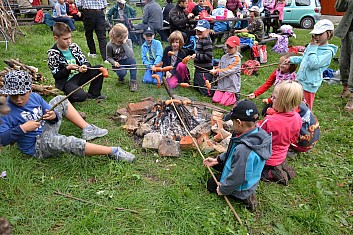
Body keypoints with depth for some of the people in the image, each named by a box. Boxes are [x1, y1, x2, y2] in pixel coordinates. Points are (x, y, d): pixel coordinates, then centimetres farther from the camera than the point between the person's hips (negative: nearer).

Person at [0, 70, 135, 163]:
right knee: (70, 143, -36)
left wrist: (53, 116, -21)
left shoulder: (35, 97, -4)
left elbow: (51, 112, 4)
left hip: (47, 127, 8)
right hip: (38, 146, -8)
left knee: (60, 100, 13)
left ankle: (87, 129, 4)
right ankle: (113, 152, -26)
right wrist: (22, 128, -33)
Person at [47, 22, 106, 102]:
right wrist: (68, 68, -25)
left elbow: (85, 62, 4)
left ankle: (93, 94, -1)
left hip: (79, 75, 6)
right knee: (81, 96, -33)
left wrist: (85, 66, -20)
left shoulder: (74, 46, 4)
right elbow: (56, 75, -10)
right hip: (66, 81, -6)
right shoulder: (52, 53, -9)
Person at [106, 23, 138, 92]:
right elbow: (108, 57, -3)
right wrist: (114, 62, -23)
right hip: (117, 63, -2)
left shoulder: (128, 41, -14)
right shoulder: (110, 45, -17)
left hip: (126, 61, 2)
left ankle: (133, 82, -23)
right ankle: (120, 77, 9)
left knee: (132, 60, -34)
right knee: (122, 73, -33)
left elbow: (130, 55, -29)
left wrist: (125, 43, -33)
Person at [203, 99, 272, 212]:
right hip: (251, 179, 8)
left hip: (241, 187, -8)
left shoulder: (243, 150, -42)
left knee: (211, 184, 18)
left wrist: (223, 190, -13)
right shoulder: (258, 133, -13)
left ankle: (244, 197, 6)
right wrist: (217, 159, 4)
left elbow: (237, 178, -30)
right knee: (215, 164, 22)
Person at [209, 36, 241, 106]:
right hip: (221, 84, 6)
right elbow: (219, 67, 11)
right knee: (215, 100, -3)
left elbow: (229, 70, -18)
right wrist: (215, 71, -12)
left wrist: (217, 71, -21)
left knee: (224, 102, -9)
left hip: (231, 85, -6)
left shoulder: (237, 59, -11)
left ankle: (234, 96, 17)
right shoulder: (224, 57, 9)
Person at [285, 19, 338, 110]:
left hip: (308, 85, -8)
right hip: (300, 80, 8)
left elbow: (313, 64, -28)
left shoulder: (328, 52, -16)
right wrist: (291, 59, 8)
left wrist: (313, 47, -20)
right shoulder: (311, 45, 7)